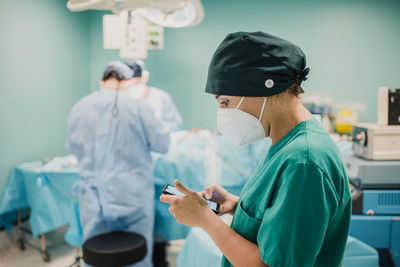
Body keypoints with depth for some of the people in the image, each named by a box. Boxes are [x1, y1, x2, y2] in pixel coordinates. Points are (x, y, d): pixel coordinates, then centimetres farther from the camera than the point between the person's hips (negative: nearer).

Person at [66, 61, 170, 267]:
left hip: (94, 200, 3)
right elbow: (162, 144, -3)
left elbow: (72, 147, 13)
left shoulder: (78, 108, -1)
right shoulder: (138, 106, -10)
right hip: (134, 197, -2)